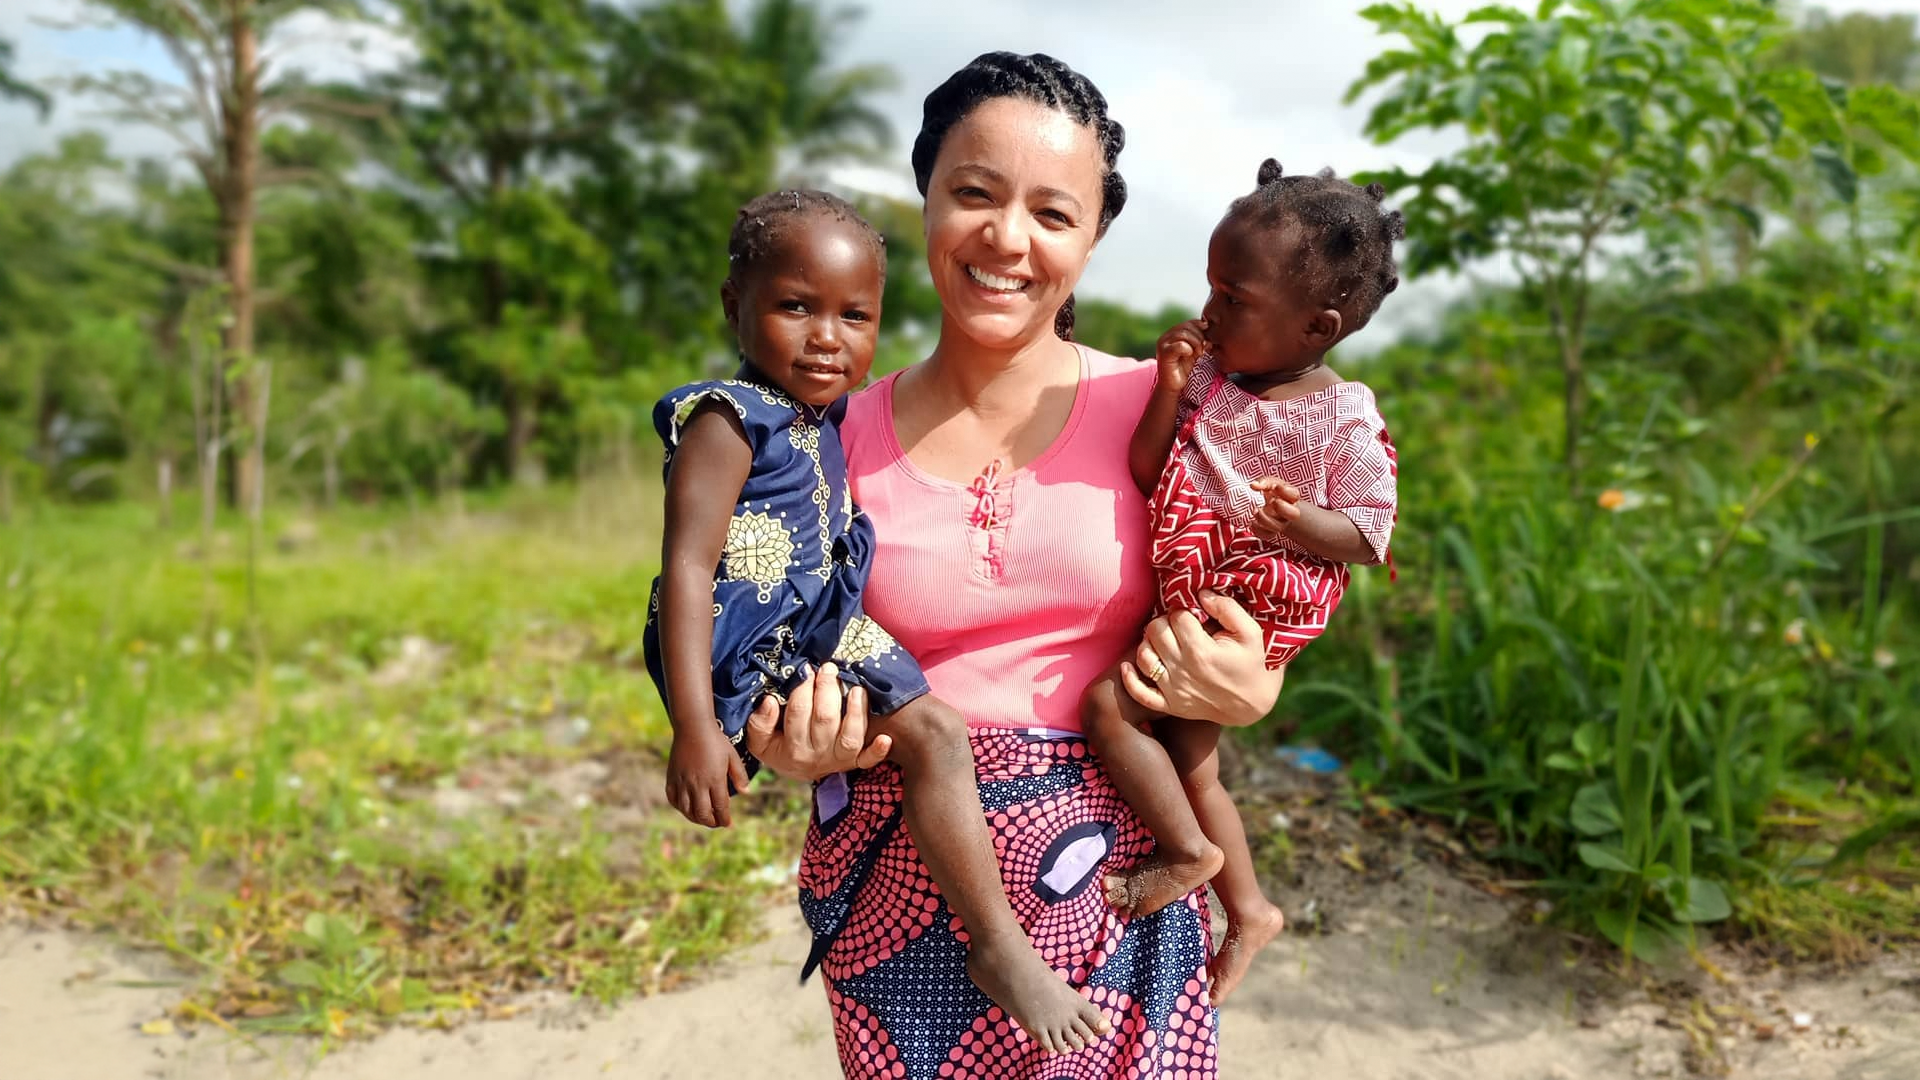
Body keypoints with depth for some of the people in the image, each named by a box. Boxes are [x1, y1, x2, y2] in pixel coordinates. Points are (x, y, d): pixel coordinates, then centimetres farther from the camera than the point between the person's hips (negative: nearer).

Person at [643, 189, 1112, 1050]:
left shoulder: (819, 419, 11)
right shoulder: (728, 420, -15)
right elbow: (687, 571, -21)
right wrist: (695, 730, -27)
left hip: (818, 632, 10)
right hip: (755, 655, -10)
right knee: (933, 733, -18)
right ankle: (1000, 947, -7)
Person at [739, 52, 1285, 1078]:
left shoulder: (1154, 410, -3)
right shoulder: (838, 438, -1)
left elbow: (1245, 619, 6)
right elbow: (800, 659, 9)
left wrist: (1247, 689, -15)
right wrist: (796, 749, -11)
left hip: (1111, 886, 0)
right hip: (903, 892, 1)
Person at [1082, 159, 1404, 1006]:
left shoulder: (1346, 421, -12)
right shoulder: (1209, 376, 1)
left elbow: (1366, 535, -9)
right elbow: (1146, 475, -1)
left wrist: (1300, 522, -28)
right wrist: (1168, 392, -14)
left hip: (1254, 611, -7)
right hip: (1187, 596, 7)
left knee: (1107, 701, -18)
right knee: (1187, 761, 17)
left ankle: (1186, 849, 4)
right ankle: (1248, 908, 36)